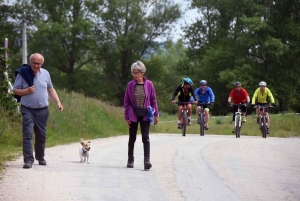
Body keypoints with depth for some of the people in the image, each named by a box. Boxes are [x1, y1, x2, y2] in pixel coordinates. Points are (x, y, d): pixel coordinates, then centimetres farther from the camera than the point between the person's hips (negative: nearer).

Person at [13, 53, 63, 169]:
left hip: (42, 110, 3)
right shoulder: (23, 73, -6)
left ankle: (40, 157, 27)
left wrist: (58, 102, 4)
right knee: (27, 135, -13)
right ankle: (28, 160, -15)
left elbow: (51, 89, 15)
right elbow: (15, 90, -1)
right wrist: (27, 91, -19)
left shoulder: (45, 73, 5)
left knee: (41, 135, 11)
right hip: (27, 109, -3)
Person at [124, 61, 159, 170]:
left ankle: (147, 160, -15)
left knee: (145, 137, -11)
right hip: (133, 115, 1)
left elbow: (153, 100, 5)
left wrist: (155, 115, 4)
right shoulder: (130, 85, -1)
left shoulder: (149, 84, -2)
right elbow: (126, 101, 3)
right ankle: (130, 160, 22)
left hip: (145, 114, -1)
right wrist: (126, 117, 0)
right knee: (132, 138, 10)